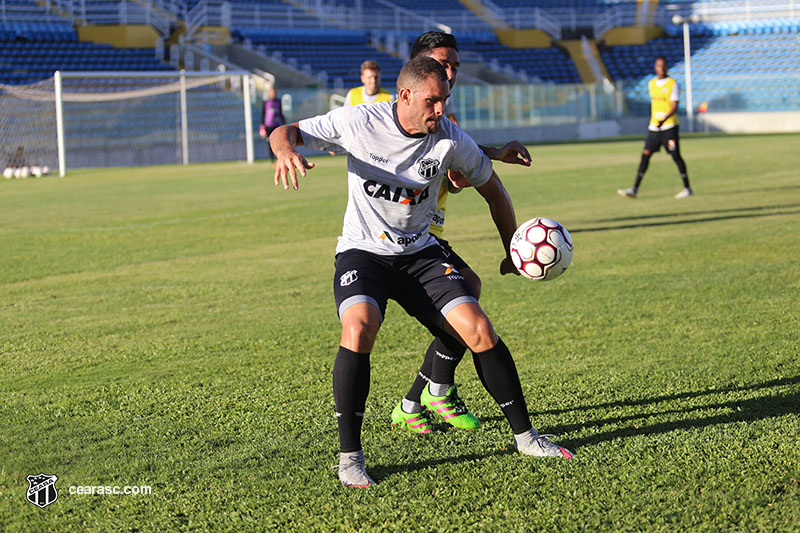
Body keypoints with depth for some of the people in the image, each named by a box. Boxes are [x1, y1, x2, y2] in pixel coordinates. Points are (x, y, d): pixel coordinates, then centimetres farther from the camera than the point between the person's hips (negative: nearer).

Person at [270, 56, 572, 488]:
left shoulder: (451, 140, -8)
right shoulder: (359, 122, -13)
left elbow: (492, 188, 9)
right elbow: (284, 133, -5)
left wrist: (513, 252, 12)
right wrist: (285, 149, -30)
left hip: (420, 253, 3)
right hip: (362, 252, -2)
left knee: (480, 330, -13)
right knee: (358, 328, -31)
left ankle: (525, 436, 5)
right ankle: (349, 457, -21)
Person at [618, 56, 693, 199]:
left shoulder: (673, 84, -6)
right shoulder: (651, 84, 12)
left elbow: (674, 107, -14)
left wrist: (664, 119, -30)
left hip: (669, 126, -5)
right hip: (654, 127, 5)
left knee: (676, 156, -4)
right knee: (645, 154, -2)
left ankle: (687, 189, 6)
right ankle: (634, 189, -4)